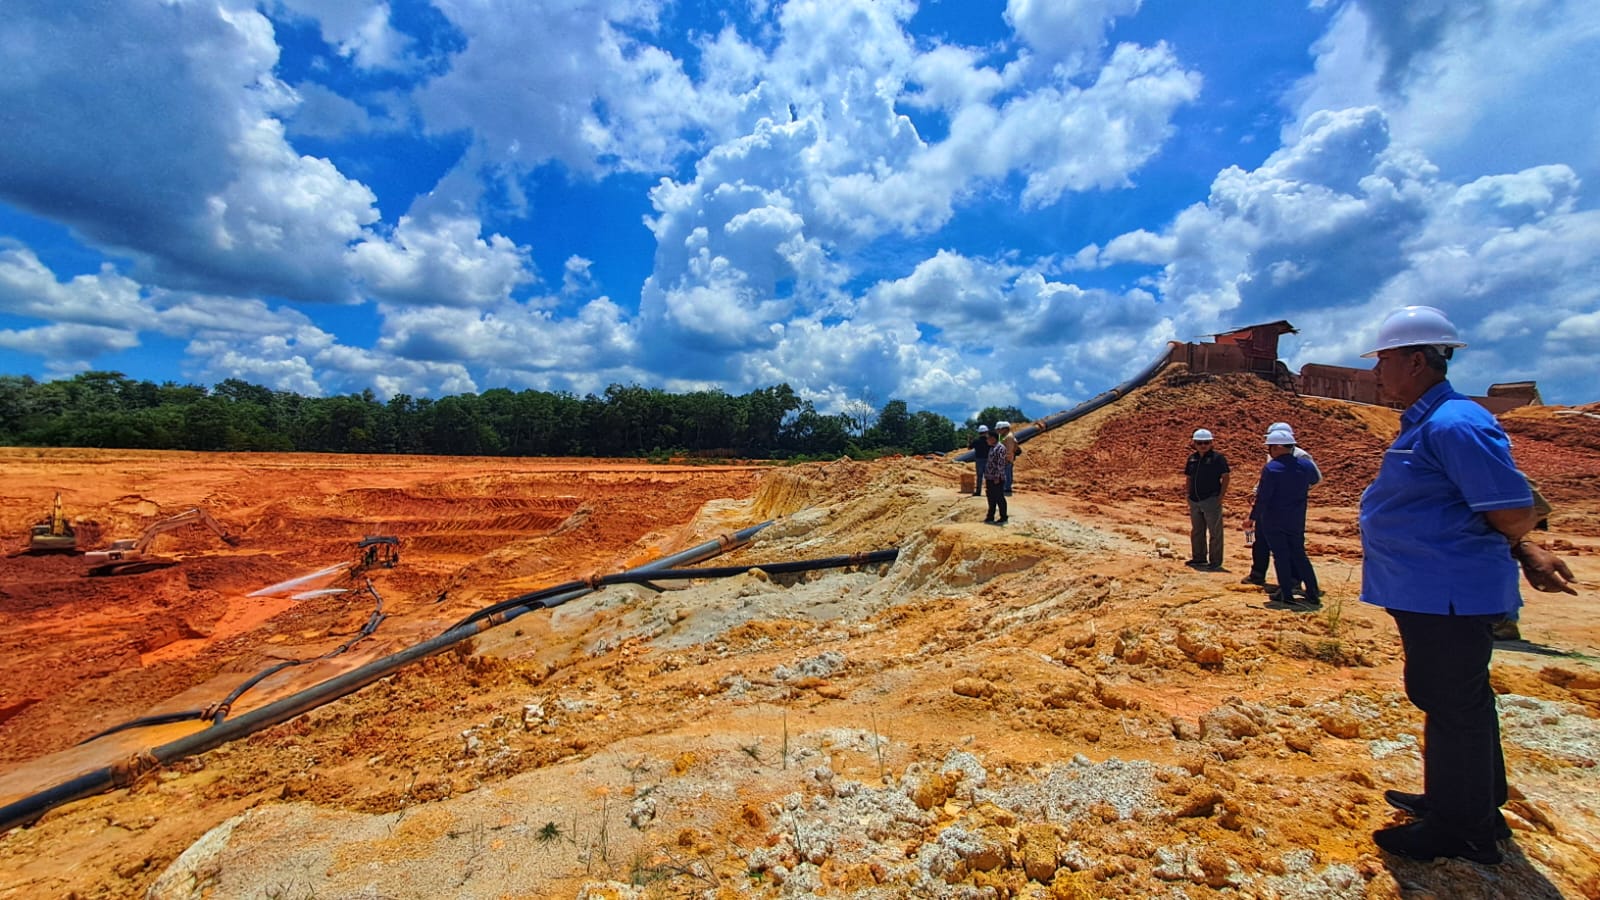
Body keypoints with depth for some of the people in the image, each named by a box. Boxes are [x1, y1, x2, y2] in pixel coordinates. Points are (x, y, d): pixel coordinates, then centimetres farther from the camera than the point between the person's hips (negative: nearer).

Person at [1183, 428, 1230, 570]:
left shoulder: (1218, 458, -7)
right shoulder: (1192, 458, 9)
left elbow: (1226, 477, -8)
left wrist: (1220, 496, -13)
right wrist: (1189, 494, 9)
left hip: (1211, 500, -6)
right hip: (1195, 501, 6)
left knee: (1215, 532, 0)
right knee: (1196, 531, 15)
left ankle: (1215, 562, 7)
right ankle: (1198, 558, 28)